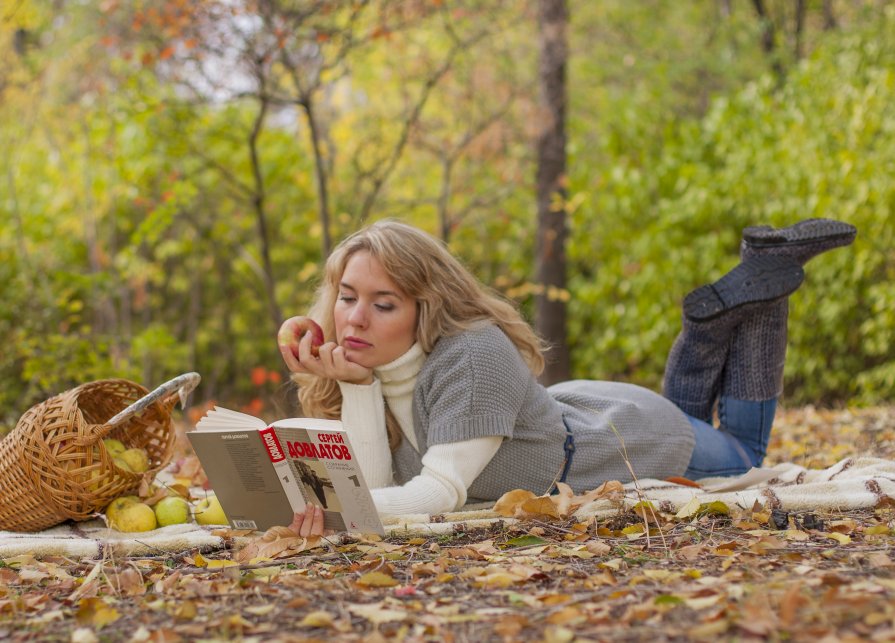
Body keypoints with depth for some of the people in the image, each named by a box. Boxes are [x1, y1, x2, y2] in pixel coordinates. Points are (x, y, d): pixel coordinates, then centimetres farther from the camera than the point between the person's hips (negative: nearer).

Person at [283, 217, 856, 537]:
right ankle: (723, 316, 29)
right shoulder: (369, 361, -21)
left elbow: (443, 491, -46)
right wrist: (353, 386, -40)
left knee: (744, 458, 27)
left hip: (639, 442, -6)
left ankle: (766, 280, 26)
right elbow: (377, 485, -29)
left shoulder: (471, 355, -41)